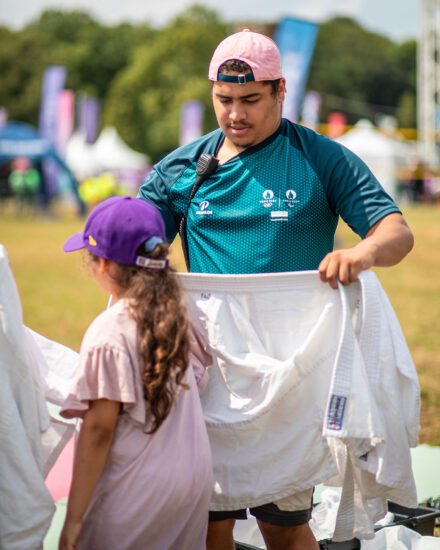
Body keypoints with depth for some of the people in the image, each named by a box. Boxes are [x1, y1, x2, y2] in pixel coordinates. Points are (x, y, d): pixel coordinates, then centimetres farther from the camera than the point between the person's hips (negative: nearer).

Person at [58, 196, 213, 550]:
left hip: (138, 493, -6)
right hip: (196, 478, 7)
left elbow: (99, 429, -16)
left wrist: (74, 517, -11)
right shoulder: (178, 315, 3)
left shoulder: (109, 332, -16)